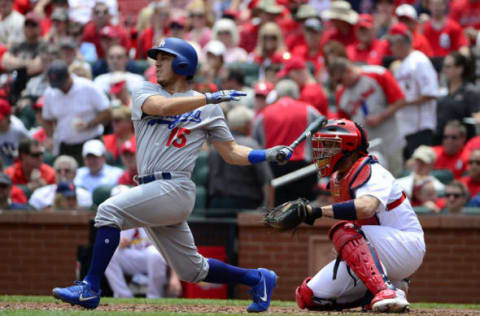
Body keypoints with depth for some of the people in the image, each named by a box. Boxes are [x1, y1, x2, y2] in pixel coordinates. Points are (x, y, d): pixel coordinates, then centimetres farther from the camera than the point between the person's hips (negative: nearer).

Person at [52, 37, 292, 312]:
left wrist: (267, 154, -7)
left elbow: (232, 153, 8)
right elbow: (163, 107, -10)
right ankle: (257, 279, 29)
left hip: (175, 188, -5)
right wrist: (210, 98, -17)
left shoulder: (207, 109, 8)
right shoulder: (147, 93, 14)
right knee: (193, 271, 11)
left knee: (110, 211, -23)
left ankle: (90, 289, -21)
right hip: (153, 191, 5)